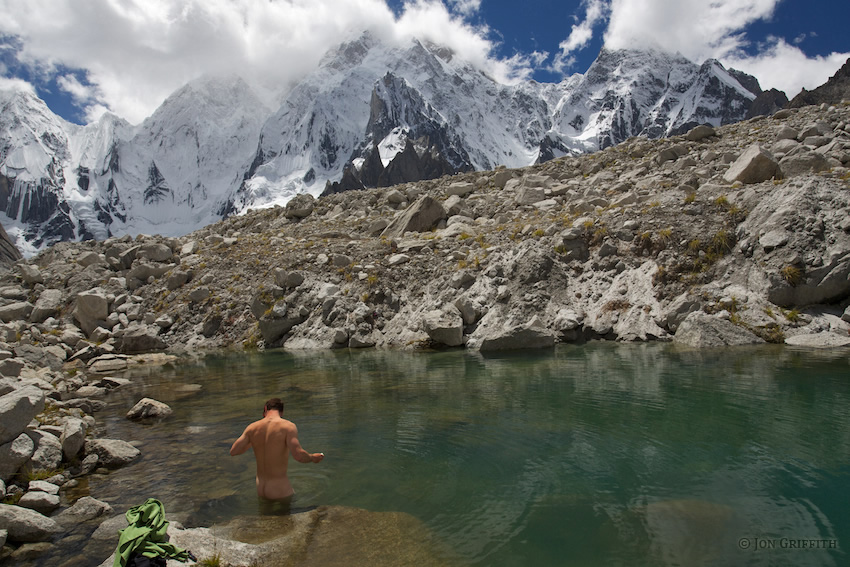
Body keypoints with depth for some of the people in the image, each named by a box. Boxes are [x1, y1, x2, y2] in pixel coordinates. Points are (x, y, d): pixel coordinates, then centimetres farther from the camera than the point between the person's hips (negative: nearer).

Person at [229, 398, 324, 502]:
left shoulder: (252, 427, 0)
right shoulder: (288, 426, -14)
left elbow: (233, 451, 2)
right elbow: (298, 455, -24)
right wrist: (313, 458, -4)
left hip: (260, 489, 5)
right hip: (279, 491, -5)